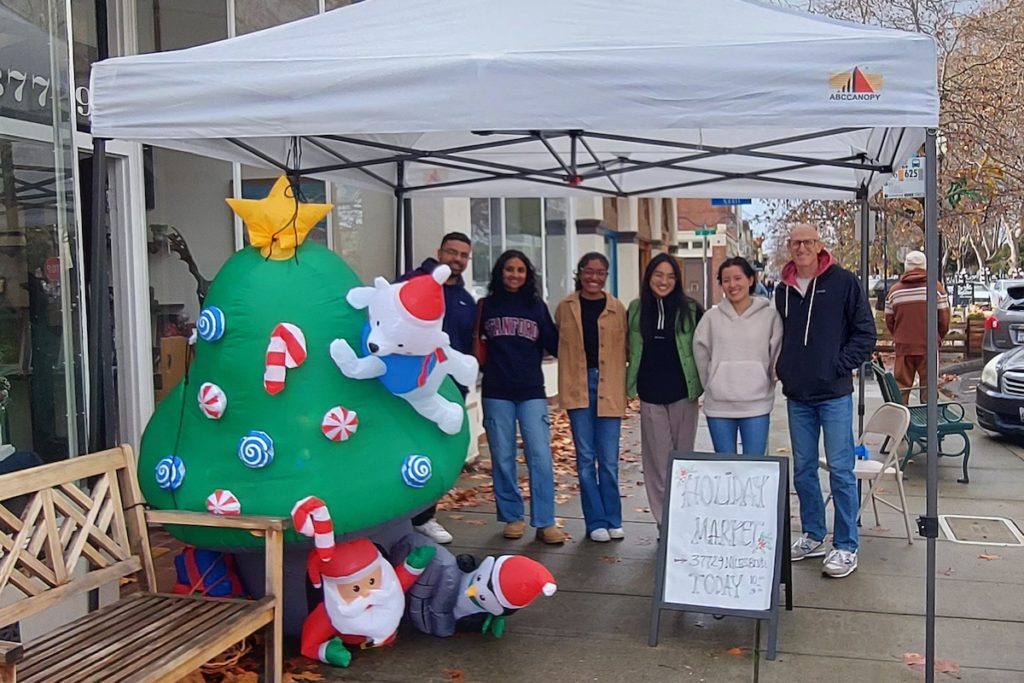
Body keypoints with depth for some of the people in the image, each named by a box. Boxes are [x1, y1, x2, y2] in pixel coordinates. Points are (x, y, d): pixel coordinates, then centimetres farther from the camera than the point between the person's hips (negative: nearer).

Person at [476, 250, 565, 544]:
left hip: (532, 391, 0)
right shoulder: (486, 305, 6)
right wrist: (484, 365, -4)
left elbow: (555, 345, 7)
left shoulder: (536, 306, 8)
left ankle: (545, 523, 0)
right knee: (502, 458, 5)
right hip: (496, 392, 0)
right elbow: (474, 341, 8)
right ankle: (512, 517, 17)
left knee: (540, 457, -6)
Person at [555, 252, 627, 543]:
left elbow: (624, 349, 5)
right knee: (586, 457, 4)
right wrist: (573, 364, 1)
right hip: (578, 386, 0)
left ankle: (612, 520, 15)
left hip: (609, 388, 0)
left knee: (609, 459, 3)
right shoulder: (566, 307, 6)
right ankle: (596, 522, 12)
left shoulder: (617, 309, 4)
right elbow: (558, 345, 13)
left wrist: (622, 385, -2)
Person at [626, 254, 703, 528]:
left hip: (683, 393, -1)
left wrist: (701, 382, -1)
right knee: (658, 459, 3)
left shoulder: (691, 309, 0)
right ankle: (663, 521, 9)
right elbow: (629, 348, 13)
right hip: (650, 394, 1)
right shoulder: (635, 310, 6)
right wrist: (631, 382, 8)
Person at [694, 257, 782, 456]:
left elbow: (778, 355, 4)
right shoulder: (712, 317, 1)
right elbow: (701, 354, 8)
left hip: (756, 405, -1)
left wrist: (769, 381, 7)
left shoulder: (770, 315, -2)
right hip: (718, 406, 1)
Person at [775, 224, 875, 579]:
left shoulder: (843, 282, -5)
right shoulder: (783, 290, 9)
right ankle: (813, 536, 26)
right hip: (797, 396, 5)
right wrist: (783, 369, 6)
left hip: (834, 393, -5)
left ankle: (846, 547, 8)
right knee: (803, 469, 12)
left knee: (840, 470, -1)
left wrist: (841, 366, -10)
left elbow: (865, 332, -5)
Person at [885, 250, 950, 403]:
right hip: (928, 346, -2)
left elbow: (889, 321, 6)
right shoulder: (935, 287, -4)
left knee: (901, 386, 6)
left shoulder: (894, 290, 3)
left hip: (903, 346, 2)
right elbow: (944, 319, -3)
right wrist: (937, 338, 14)